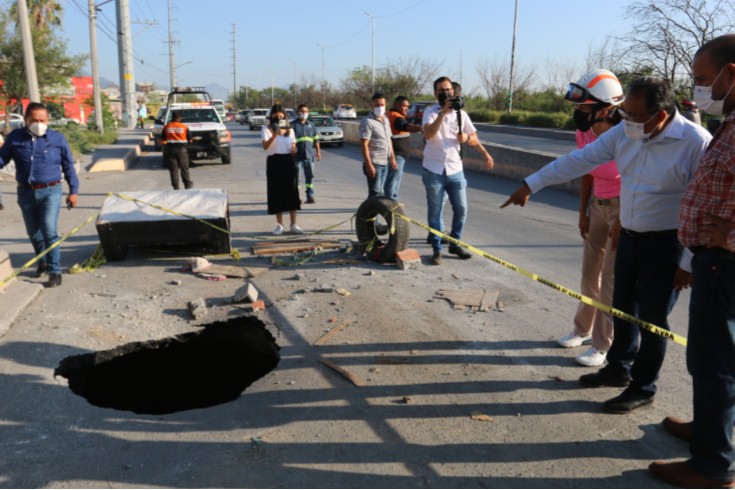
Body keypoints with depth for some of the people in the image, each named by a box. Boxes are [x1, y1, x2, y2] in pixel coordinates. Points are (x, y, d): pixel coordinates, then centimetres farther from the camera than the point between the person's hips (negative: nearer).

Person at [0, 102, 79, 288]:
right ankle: (43, 262, 38)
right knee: (33, 232, 16)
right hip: (26, 192, 3)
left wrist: (73, 190, 1)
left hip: (50, 191, -3)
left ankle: (55, 272, -2)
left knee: (49, 232, -10)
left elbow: (68, 166, 2)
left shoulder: (57, 138, -3)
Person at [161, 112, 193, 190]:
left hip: (170, 149, 1)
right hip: (182, 149, -1)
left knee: (173, 169, 3)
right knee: (184, 168, 10)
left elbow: (163, 139, 6)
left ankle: (175, 186, 2)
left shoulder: (166, 127, 2)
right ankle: (187, 184, 18)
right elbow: (189, 140, 3)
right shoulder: (185, 127, -1)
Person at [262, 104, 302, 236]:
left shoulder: (289, 129, 12)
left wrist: (294, 149, -8)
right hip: (274, 162, -3)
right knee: (276, 193, 1)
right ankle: (279, 225, 12)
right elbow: (265, 147, -17)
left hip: (288, 161, 3)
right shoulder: (266, 129, -1)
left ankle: (293, 225, 6)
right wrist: (274, 135, -34)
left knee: (292, 192, 0)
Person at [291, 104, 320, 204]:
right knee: (296, 177, 4)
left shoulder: (311, 125, 12)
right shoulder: (293, 124, -1)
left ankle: (310, 196, 10)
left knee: (310, 176, 4)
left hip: (309, 154, 4)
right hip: (297, 155, -3)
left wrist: (318, 151, 10)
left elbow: (316, 139, 15)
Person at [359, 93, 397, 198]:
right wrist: (369, 165, -22)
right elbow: (364, 145, -17)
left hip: (385, 163, 8)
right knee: (375, 194, -7)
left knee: (380, 192, 14)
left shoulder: (386, 120, 13)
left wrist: (392, 158, 16)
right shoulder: (368, 122, -13)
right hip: (374, 163, -8)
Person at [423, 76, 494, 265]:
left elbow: (474, 138, 13)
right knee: (435, 212, 4)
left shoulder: (460, 113, 7)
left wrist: (466, 137, -9)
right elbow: (428, 134, -23)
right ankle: (436, 249, 14)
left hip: (455, 169, 4)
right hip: (434, 170, -3)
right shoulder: (430, 112, -4)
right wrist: (443, 112, -27)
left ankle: (454, 244, 25)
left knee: (461, 209, 6)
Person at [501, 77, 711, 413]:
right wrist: (531, 184, 3)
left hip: (666, 244, -6)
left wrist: (689, 262, -15)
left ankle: (643, 388, 21)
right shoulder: (623, 133, -5)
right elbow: (579, 160, 1)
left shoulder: (696, 143, -22)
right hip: (629, 237, 6)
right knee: (622, 308, 18)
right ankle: (619, 368, 37)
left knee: (651, 318, 4)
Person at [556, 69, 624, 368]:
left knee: (610, 278, -2)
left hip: (623, 208, -7)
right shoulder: (584, 134, -6)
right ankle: (583, 329, 34)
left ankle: (603, 346, 11)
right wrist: (583, 213, 9)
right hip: (597, 205, 7)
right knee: (589, 271, 16)